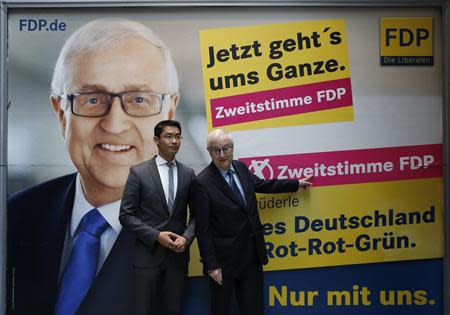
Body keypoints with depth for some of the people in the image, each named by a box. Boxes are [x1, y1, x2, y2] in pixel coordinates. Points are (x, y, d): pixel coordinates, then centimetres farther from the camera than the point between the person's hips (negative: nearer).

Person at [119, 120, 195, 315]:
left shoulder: (188, 173, 4)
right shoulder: (139, 172, -5)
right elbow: (126, 215, -6)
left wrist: (187, 237, -10)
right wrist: (156, 236, -15)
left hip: (178, 253, 3)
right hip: (148, 253, -2)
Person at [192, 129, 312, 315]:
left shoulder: (241, 168, 3)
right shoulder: (203, 182, -16)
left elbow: (261, 185, 22)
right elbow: (202, 229, -15)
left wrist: (297, 184, 29)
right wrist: (211, 265, -15)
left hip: (252, 255, 6)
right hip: (225, 259, -6)